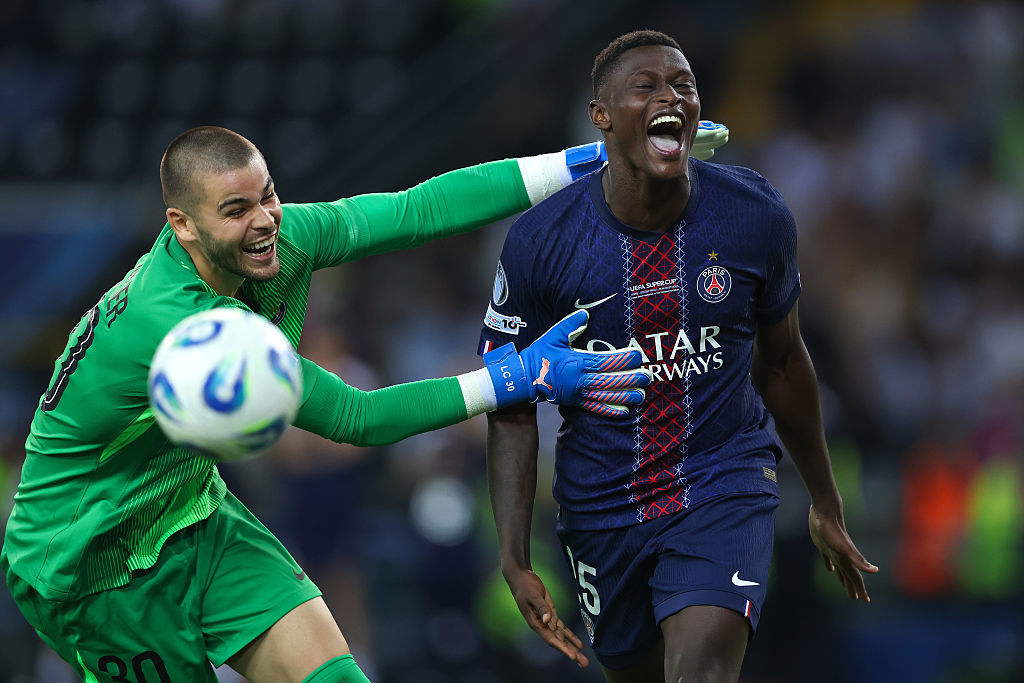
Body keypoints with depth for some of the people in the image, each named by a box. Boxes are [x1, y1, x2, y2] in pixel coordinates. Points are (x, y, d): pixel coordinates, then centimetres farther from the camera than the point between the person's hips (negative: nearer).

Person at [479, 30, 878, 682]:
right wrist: (515, 561, -15)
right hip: (602, 502, 1)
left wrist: (825, 505, 18)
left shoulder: (758, 217, -8)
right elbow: (511, 410, -6)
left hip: (726, 484, -1)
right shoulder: (540, 242, -13)